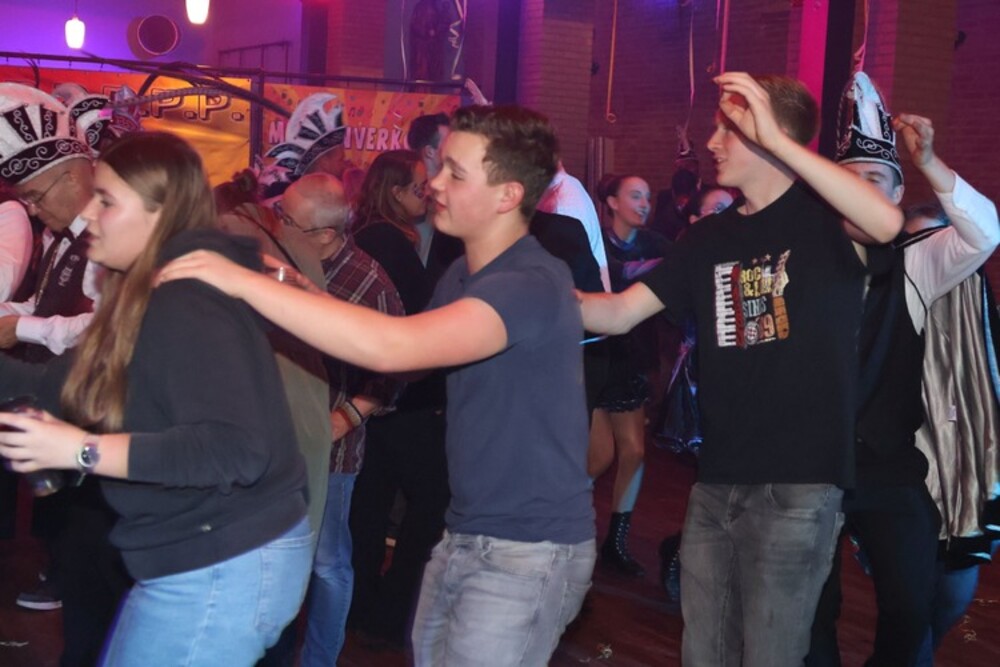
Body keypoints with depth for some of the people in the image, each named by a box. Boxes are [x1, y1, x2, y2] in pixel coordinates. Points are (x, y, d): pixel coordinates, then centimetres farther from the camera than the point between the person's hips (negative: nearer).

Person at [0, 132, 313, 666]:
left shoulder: (187, 304, -22)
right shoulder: (151, 297, 10)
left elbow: (235, 450, -33)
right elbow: (69, 390, 14)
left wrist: (83, 451, -30)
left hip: (224, 571, -10)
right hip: (192, 562, 10)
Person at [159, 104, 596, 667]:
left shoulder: (534, 283, -23)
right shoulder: (462, 274, 10)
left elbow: (392, 347, -35)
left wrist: (246, 282, -32)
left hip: (529, 550, -8)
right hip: (468, 535, 9)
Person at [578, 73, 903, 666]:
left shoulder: (823, 217, -6)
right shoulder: (711, 238, 11)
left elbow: (888, 223, -29)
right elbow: (619, 314, 9)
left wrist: (776, 140, -29)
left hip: (798, 483, -6)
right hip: (717, 482, 6)